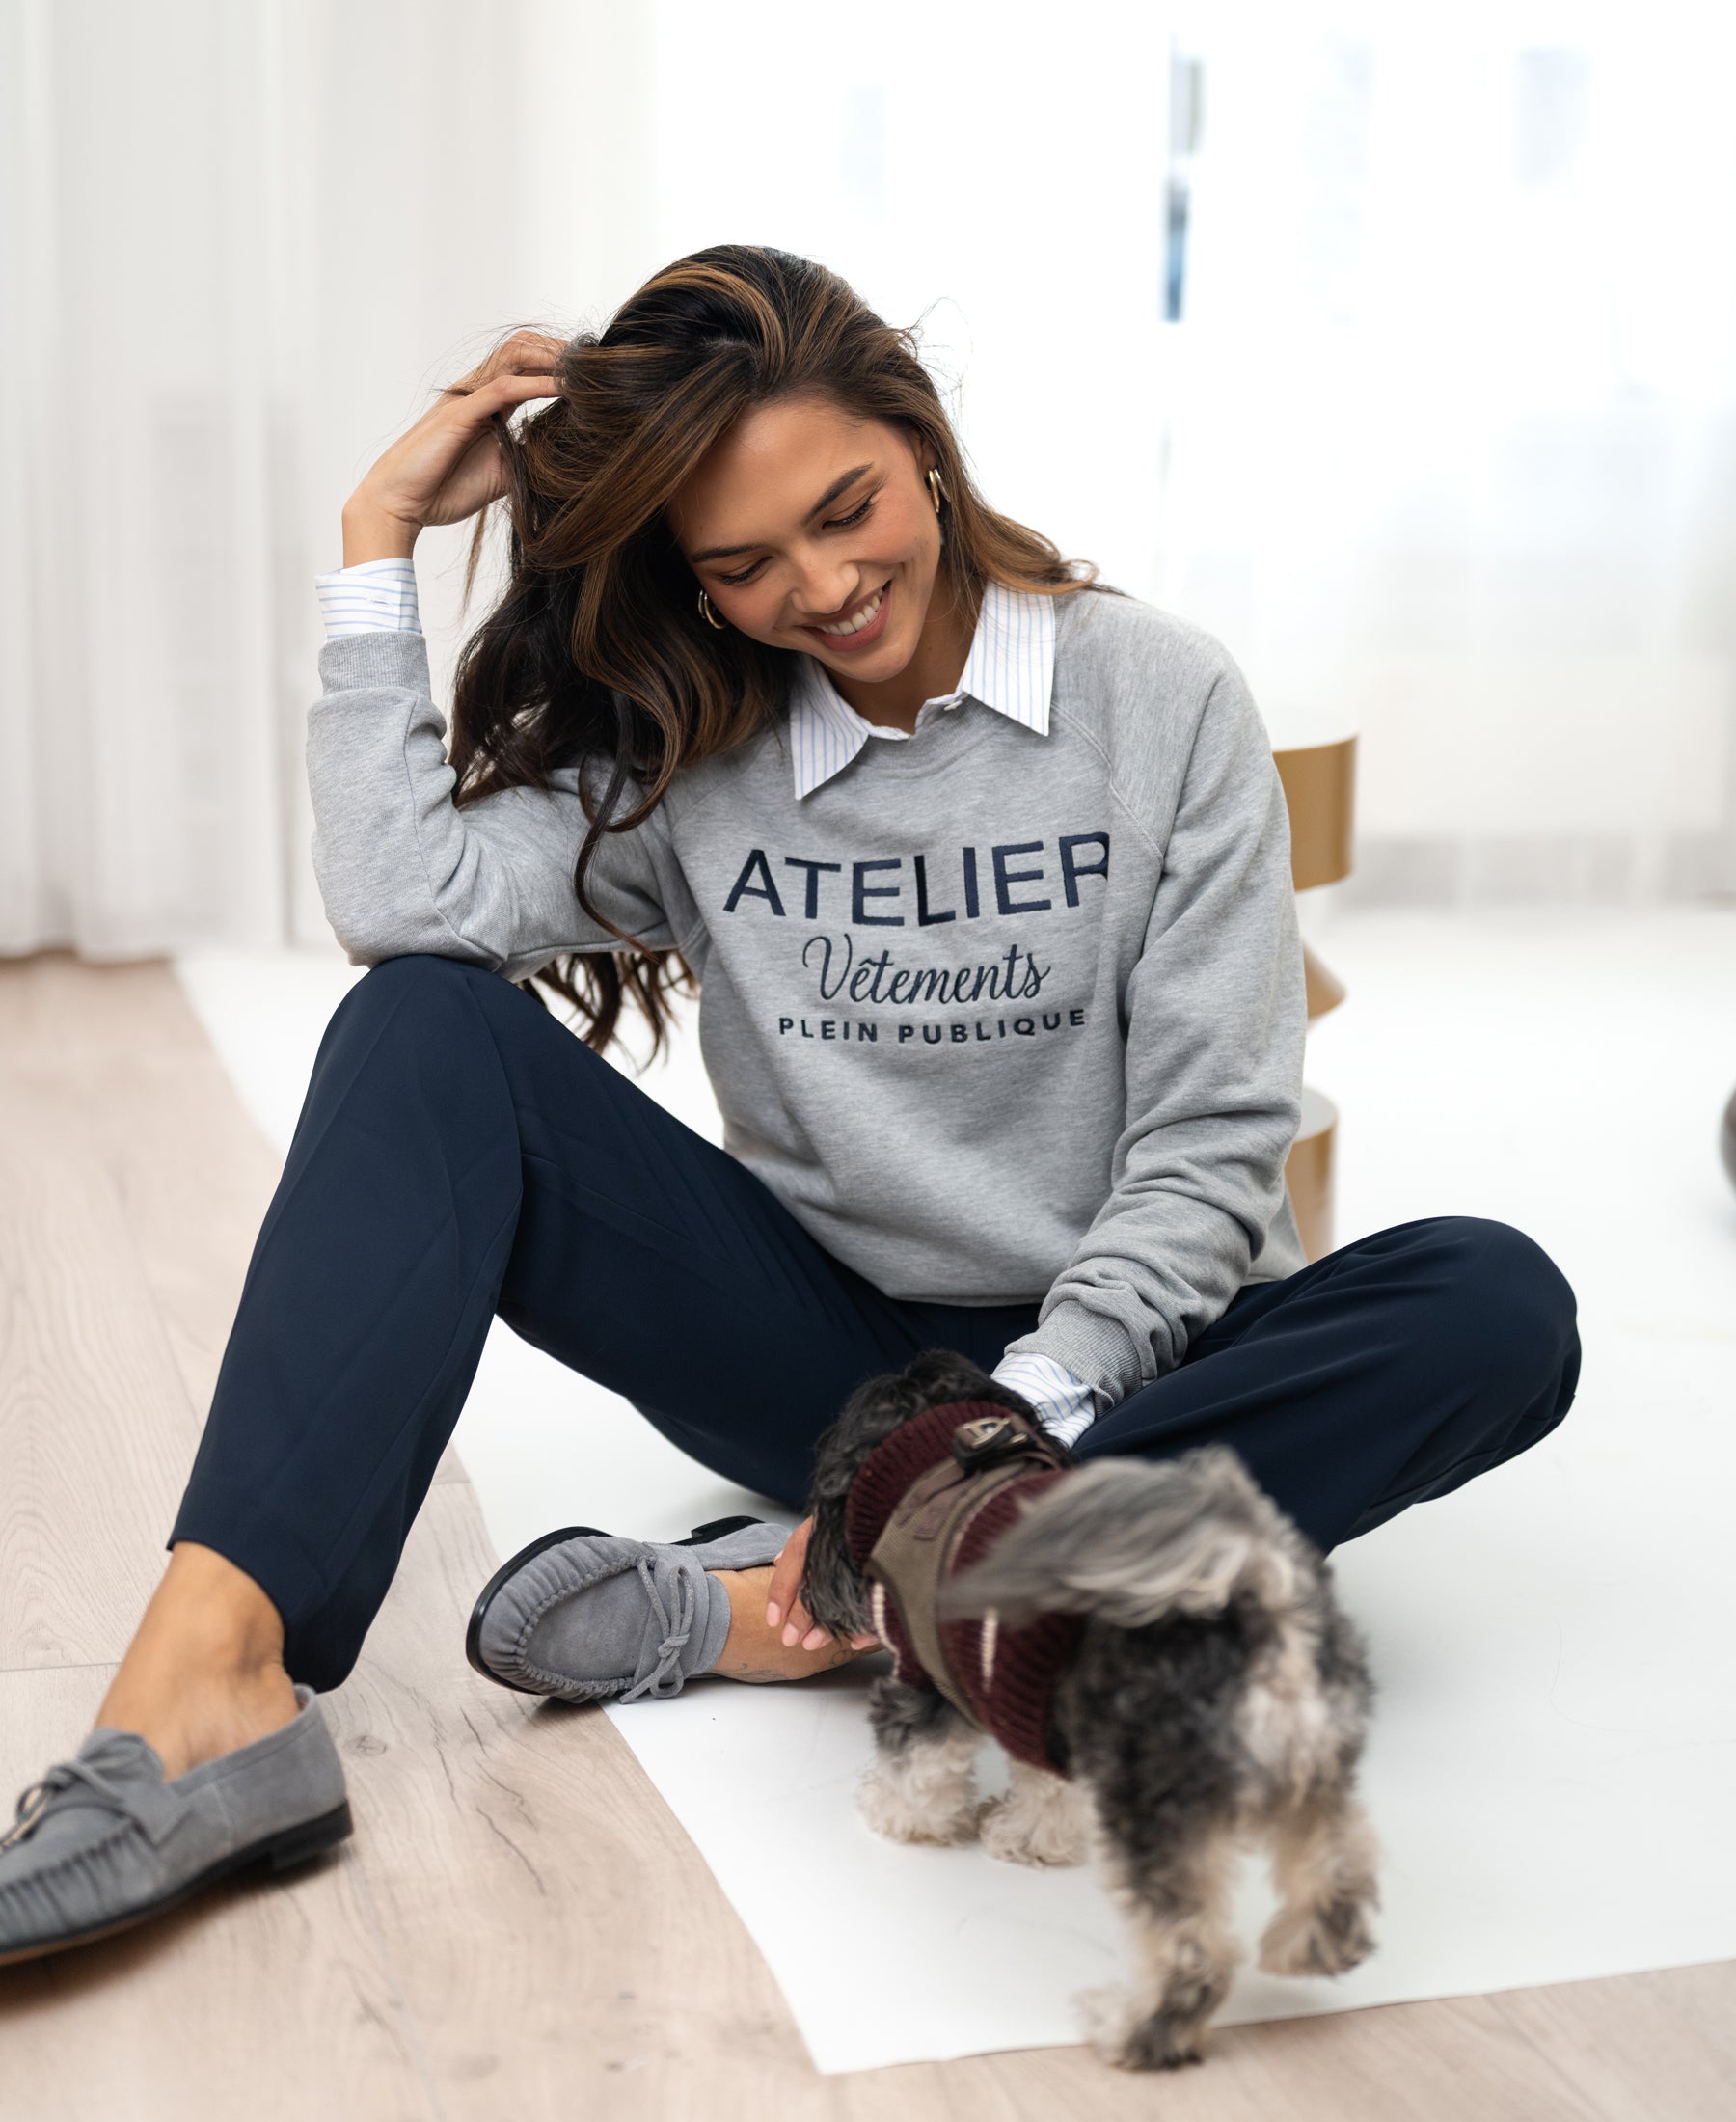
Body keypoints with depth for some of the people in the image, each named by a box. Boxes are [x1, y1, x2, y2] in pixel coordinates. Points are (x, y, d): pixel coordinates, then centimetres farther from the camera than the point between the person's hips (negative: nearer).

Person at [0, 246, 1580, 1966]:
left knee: (1497, 1310, -32)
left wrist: (1025, 1420, -24)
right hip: (824, 1354, 2)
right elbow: (407, 899, -17)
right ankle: (215, 1674, -35)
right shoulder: (682, 751, 2)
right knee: (428, 1025, -17)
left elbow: (1211, 1145, -10)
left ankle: (765, 1599, -33)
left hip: (1105, 1365, -1)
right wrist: (380, 540, -10)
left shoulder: (1158, 699, -5)